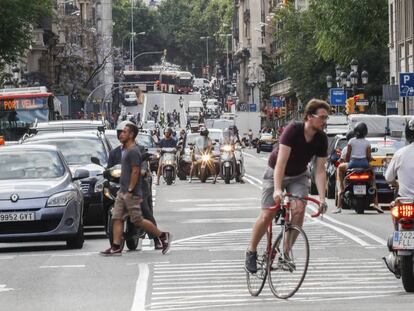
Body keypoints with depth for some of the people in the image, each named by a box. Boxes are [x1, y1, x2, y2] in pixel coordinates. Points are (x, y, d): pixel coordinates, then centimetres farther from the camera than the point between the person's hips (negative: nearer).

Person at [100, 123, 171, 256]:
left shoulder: (133, 151, -15)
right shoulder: (127, 150, 17)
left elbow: (135, 172, -20)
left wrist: (130, 191, -22)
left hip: (131, 193, -10)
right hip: (122, 192, 10)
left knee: (137, 220, -6)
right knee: (116, 218, 2)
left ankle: (163, 236, 5)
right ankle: (116, 247, 0)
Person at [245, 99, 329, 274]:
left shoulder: (321, 139, -17)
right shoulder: (293, 130, -29)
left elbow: (320, 170, -15)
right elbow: (281, 162, -35)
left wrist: (322, 198, -26)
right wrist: (277, 189, -46)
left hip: (298, 176, 3)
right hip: (276, 173, -3)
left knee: (299, 209, -20)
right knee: (267, 215, -10)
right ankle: (251, 251, 12)